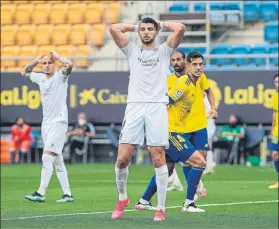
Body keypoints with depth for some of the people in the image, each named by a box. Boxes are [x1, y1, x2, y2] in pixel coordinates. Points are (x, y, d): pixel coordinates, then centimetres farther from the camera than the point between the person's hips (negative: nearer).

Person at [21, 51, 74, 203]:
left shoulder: (60, 77, -6)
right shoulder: (40, 78, 12)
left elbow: (69, 65, -25)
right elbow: (24, 72, 27)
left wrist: (57, 56, -11)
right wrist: (36, 61, 14)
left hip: (59, 123, -8)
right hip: (46, 123, 8)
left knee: (47, 156, -17)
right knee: (57, 160, 8)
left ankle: (41, 193, -22)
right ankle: (67, 194, 11)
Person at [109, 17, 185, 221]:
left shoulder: (164, 50, 14)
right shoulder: (132, 50, 18)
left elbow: (180, 28, 0)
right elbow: (113, 28, 10)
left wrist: (161, 24, 15)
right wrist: (134, 27, 20)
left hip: (157, 107, -1)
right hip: (134, 106, 1)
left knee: (159, 159, -5)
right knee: (122, 159, -7)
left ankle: (161, 208, -1)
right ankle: (122, 198, 15)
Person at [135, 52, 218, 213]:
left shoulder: (201, 79, 3)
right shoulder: (183, 84, -23)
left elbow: (209, 90, 27)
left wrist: (213, 108, 15)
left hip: (181, 131, 10)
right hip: (172, 132, -9)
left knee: (168, 168, 19)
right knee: (200, 162, -14)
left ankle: (144, 201, 29)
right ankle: (188, 204, -8)